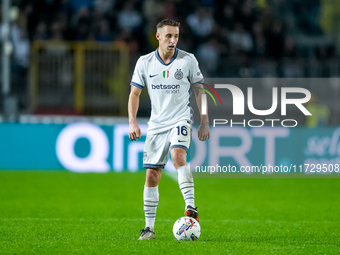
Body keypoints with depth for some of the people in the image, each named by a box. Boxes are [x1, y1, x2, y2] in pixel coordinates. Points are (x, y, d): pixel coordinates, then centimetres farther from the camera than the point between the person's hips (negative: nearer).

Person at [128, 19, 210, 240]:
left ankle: (191, 207, -37)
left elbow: (199, 91, 5)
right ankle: (149, 227, 13)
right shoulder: (145, 62, 1)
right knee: (151, 176, 3)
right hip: (156, 124, 3)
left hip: (180, 121, -3)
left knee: (178, 156, -32)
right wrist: (132, 122, -4)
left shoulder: (188, 60, -3)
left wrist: (204, 122, 2)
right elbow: (135, 93, 8)